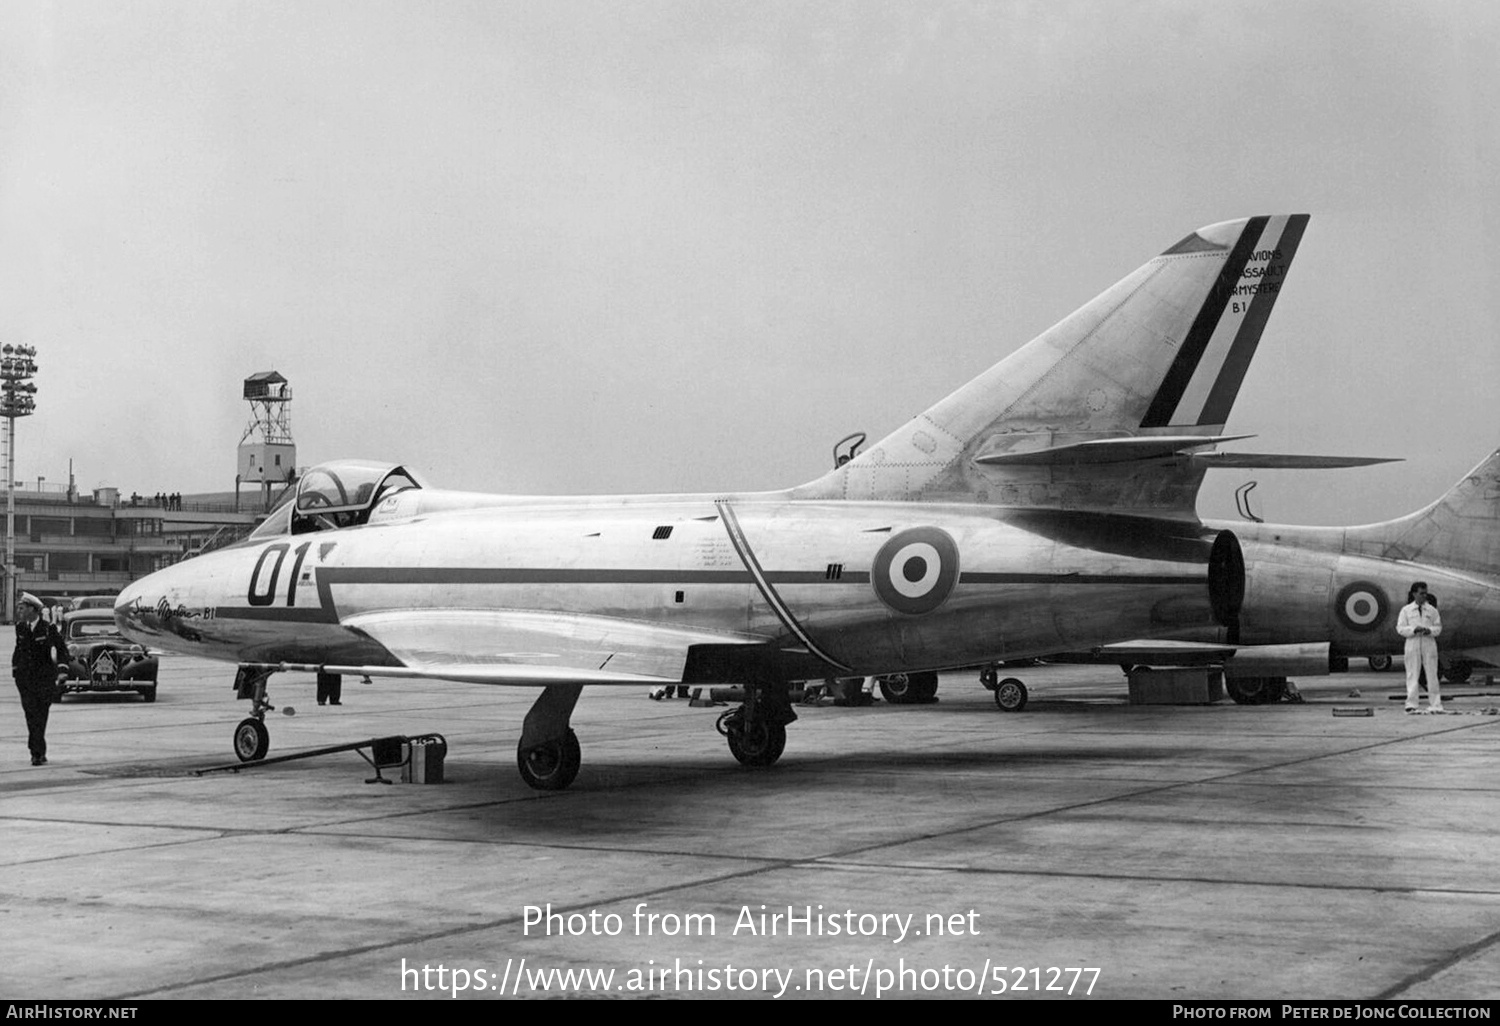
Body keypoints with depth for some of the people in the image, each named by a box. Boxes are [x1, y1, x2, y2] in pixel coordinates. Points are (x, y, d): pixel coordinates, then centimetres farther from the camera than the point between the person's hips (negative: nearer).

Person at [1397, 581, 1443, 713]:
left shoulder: (1432, 610, 8)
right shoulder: (1406, 610, 5)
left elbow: (1438, 627, 9)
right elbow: (1400, 628, 1)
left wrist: (1430, 630, -12)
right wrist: (1414, 629, -15)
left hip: (1429, 644, 1)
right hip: (1412, 643, -1)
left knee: (1432, 674, 2)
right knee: (1412, 675, -1)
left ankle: (1435, 705, 6)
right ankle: (1411, 705, 1)